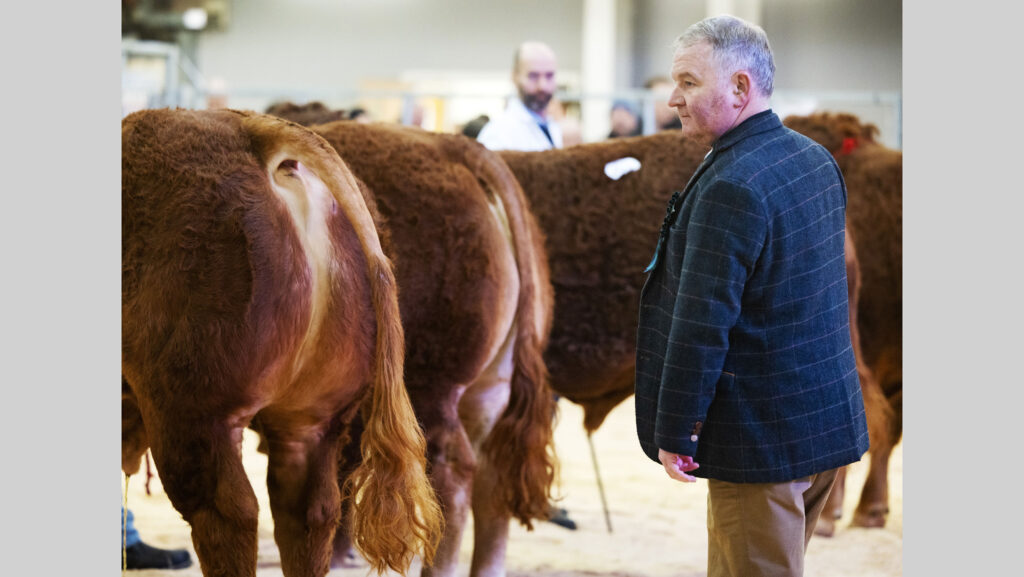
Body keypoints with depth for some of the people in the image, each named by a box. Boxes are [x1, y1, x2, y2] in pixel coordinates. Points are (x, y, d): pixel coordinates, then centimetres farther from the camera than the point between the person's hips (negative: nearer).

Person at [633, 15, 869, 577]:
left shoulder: (729, 187, -21)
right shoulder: (814, 158, 8)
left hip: (760, 440, -9)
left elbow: (702, 323, -22)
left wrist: (672, 432, -15)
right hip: (829, 419, 9)